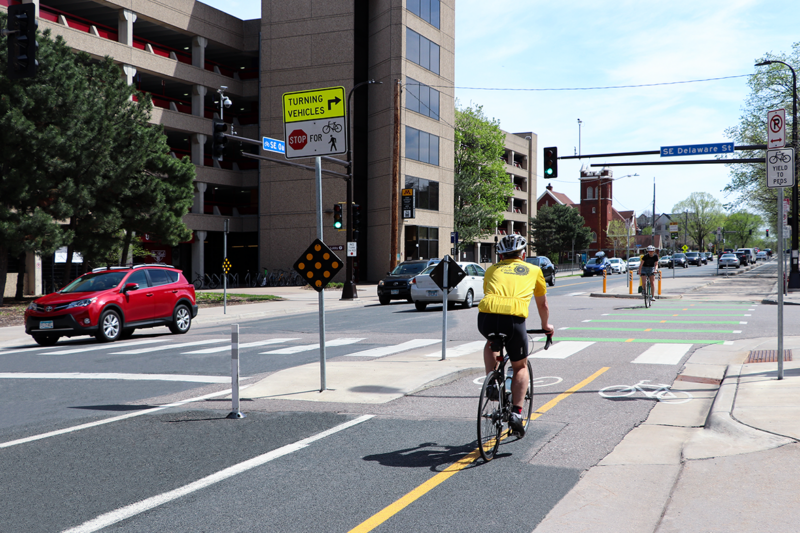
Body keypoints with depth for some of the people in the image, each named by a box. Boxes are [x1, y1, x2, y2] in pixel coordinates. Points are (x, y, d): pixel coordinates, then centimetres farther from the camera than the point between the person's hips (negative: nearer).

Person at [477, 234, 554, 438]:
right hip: (513, 319, -1)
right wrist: (546, 325, 57)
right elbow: (542, 304, 39)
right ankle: (516, 413, 7)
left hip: (487, 317, 2)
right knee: (521, 367, 21)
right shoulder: (534, 270, 27)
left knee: (491, 343, 37)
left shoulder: (492, 270, 28)